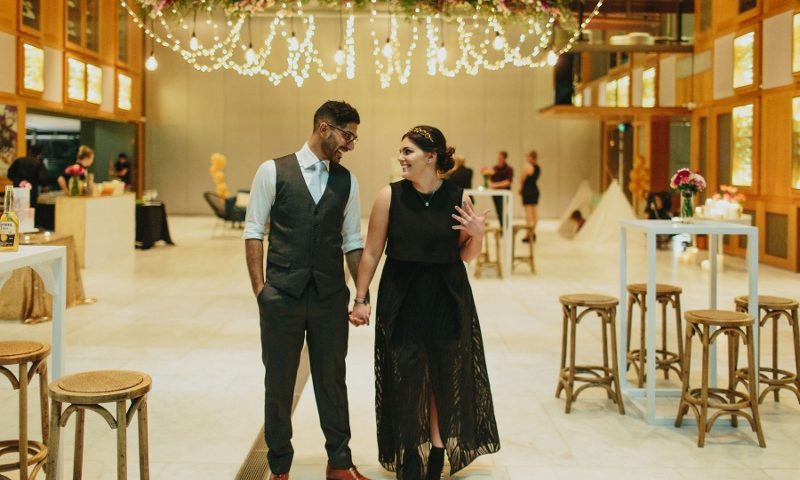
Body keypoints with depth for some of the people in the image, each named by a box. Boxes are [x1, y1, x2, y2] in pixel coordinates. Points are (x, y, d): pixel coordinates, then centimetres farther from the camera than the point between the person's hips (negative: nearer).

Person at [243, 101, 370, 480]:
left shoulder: (346, 181, 8)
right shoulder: (273, 171, -1)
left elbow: (353, 242, 11)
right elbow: (254, 231, -1)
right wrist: (259, 287, -7)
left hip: (330, 296, 3)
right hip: (283, 293, -2)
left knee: (332, 379, 11)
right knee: (279, 382, 8)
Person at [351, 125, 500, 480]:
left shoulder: (457, 198, -4)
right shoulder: (390, 196, -7)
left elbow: (465, 255, 6)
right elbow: (371, 252, -1)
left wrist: (477, 234, -13)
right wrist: (360, 298, -1)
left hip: (448, 300, 1)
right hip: (401, 301, -1)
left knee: (445, 379, 10)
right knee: (406, 382, 4)